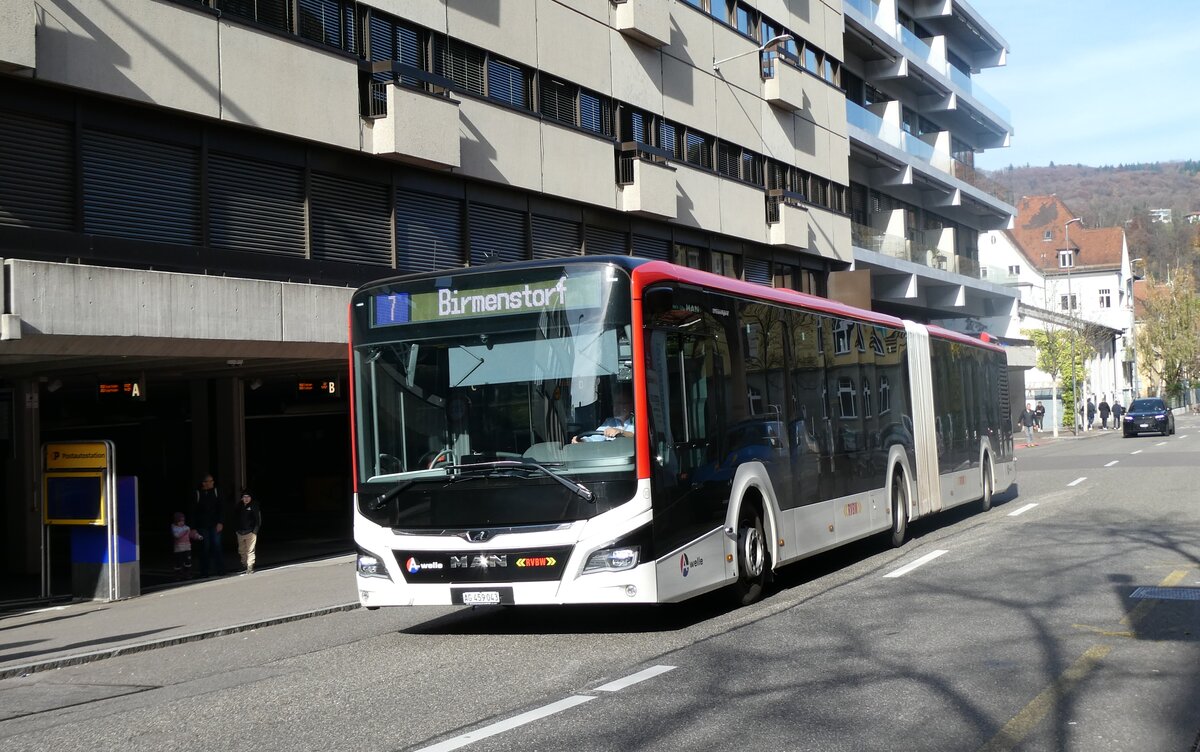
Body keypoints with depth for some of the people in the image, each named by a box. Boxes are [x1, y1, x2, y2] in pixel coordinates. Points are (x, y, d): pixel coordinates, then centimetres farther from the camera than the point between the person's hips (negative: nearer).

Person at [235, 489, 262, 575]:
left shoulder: (254, 506, -5)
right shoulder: (239, 506, 9)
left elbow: (258, 519, -6)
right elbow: (237, 518, 16)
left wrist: (255, 530, -11)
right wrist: (236, 530, 9)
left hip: (250, 532, -5)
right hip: (240, 532, 5)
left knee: (250, 551, -7)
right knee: (242, 551, 10)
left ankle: (250, 568, -6)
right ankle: (244, 567, 21)